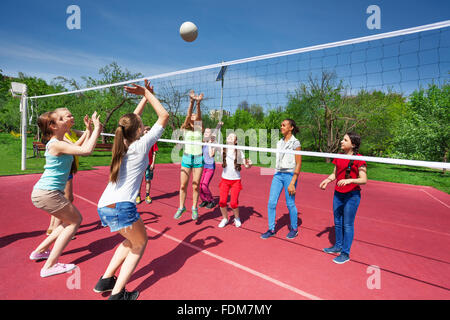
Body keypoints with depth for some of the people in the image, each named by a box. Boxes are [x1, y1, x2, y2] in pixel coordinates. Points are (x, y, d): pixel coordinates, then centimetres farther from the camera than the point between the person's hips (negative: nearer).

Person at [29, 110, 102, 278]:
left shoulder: (59, 142, 10)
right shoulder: (56, 144, -19)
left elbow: (80, 147, 19)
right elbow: (86, 151, -31)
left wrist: (90, 130, 11)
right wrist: (96, 128, -22)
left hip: (44, 192, 10)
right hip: (47, 193, -10)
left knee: (70, 221, 19)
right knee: (75, 220, -1)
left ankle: (40, 251, 31)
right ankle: (50, 266, 2)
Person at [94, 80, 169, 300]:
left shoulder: (122, 143, 11)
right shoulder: (141, 145, -6)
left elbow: (133, 119, 27)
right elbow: (164, 116, -1)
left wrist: (145, 96, 29)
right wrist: (146, 93, 4)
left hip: (103, 206, 8)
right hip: (121, 207, -8)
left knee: (131, 240, 28)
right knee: (140, 243, 16)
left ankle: (106, 279, 27)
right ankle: (117, 293, 14)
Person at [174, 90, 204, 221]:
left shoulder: (199, 128, 7)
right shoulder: (184, 129, 5)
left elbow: (199, 116, -12)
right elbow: (188, 115, -12)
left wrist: (198, 103, -30)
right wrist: (191, 102, -28)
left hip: (198, 159, 0)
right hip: (187, 157, 0)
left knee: (195, 186, 3)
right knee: (183, 185, 1)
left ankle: (194, 208, 17)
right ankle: (181, 207, 18)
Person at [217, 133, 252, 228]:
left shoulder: (239, 152, -2)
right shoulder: (223, 150, 0)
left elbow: (246, 166, 1)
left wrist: (249, 164, -19)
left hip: (236, 180, -1)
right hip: (225, 180, 1)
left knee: (233, 203, -6)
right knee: (222, 201, -4)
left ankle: (237, 218, 25)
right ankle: (225, 218, 24)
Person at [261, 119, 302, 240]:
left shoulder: (295, 143, -7)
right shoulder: (279, 142, 11)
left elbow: (298, 164, -10)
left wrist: (292, 183, -15)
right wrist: (276, 174, 15)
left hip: (289, 175, -6)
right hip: (277, 174, 6)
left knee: (290, 203, 3)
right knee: (271, 202, 2)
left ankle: (294, 229, 25)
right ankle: (271, 229, 15)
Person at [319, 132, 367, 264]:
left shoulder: (358, 159, -13)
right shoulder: (338, 157, 6)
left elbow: (364, 180, -16)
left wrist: (349, 180, -31)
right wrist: (328, 179, -3)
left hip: (352, 196, -6)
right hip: (338, 194, 7)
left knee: (347, 225, 3)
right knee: (337, 222, 17)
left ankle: (345, 254, 17)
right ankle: (338, 246, 36)